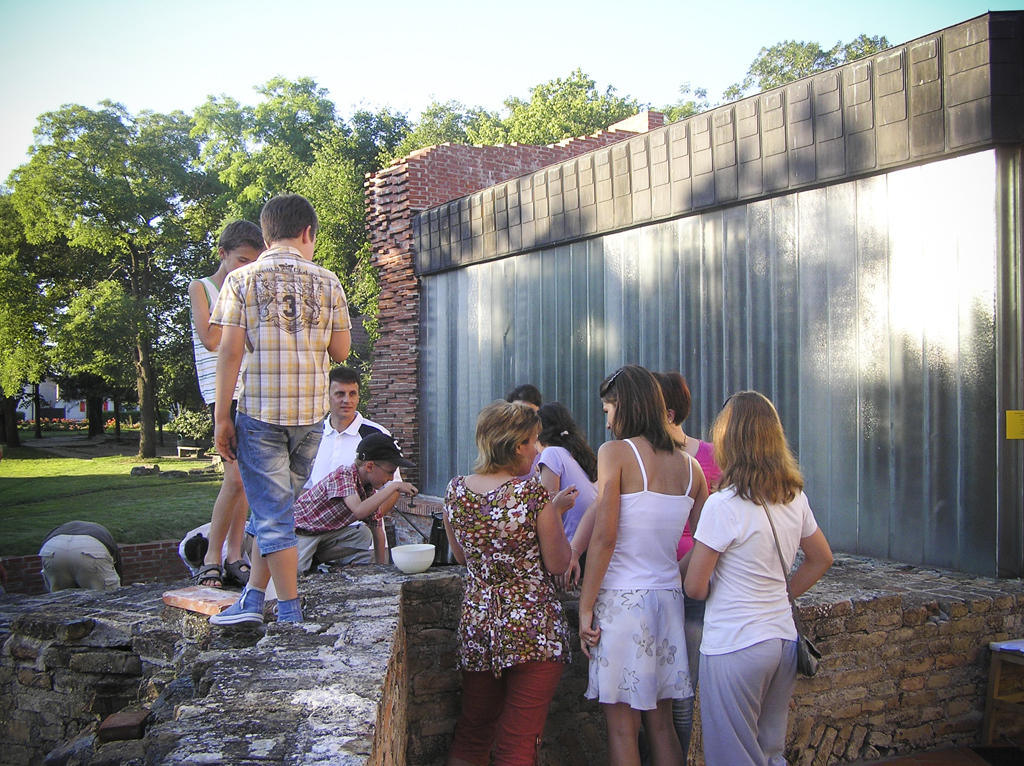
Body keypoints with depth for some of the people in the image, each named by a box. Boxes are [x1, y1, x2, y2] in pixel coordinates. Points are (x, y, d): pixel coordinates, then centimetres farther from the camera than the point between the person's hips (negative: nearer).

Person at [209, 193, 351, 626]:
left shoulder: (242, 279, -1)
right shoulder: (327, 282, 5)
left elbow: (229, 352, -6)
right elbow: (340, 352, 8)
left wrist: (221, 418, -2)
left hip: (260, 411, -3)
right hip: (311, 412, 3)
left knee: (272, 512, 3)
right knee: (276, 505, 16)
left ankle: (290, 612, 5)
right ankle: (253, 598, 20)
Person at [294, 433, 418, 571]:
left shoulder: (371, 490, -2)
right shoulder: (343, 475, -25)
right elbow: (359, 511, -41)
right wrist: (393, 487, -37)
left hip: (329, 533, 7)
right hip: (301, 532, -7)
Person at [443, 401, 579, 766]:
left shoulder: (455, 490, -1)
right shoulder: (533, 494, -16)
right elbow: (557, 564, -9)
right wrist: (557, 511, 3)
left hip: (477, 624, 5)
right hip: (533, 628, -5)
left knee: (472, 735, 20)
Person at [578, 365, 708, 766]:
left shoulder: (615, 452, -9)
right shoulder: (688, 465, 7)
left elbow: (604, 538, -14)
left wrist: (585, 608, -9)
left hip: (622, 598, -6)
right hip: (668, 597, 6)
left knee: (622, 727, 4)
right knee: (661, 724, 16)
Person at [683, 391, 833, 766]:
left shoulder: (724, 506, -18)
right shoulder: (795, 498, 2)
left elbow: (695, 587, -14)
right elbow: (822, 559, 17)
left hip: (734, 648, -7)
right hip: (784, 640, 7)